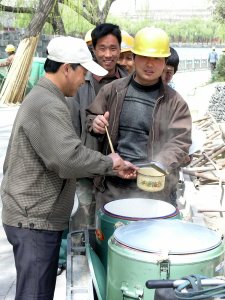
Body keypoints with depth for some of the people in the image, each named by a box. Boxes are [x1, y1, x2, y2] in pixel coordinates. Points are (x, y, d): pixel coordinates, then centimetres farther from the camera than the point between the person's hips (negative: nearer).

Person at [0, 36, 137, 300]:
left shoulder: (38, 97, 15)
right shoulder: (48, 105, -19)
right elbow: (69, 158, -30)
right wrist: (109, 162, -14)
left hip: (32, 215, 10)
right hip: (35, 220, -10)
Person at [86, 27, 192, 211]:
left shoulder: (174, 102, 1)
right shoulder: (112, 90, 7)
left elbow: (180, 141, -6)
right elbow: (90, 116, 19)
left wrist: (161, 165, -24)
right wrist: (95, 124, -5)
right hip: (111, 185, 2)